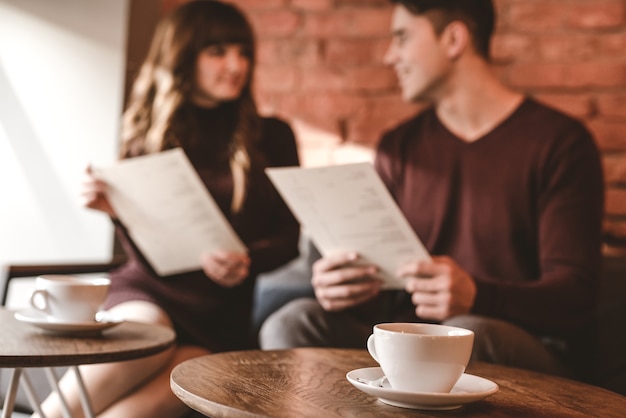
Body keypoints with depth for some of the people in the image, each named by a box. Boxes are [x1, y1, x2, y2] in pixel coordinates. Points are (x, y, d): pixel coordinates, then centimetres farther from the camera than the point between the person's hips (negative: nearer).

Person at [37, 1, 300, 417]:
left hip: (222, 312, -1)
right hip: (147, 291, 1)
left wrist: (248, 262, -14)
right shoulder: (147, 136, 9)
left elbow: (288, 236, 5)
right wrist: (116, 211, -10)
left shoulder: (271, 136, 8)